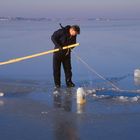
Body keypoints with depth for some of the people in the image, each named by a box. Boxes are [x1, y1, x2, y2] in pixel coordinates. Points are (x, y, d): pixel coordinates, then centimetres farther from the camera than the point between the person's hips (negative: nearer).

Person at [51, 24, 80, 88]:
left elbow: (73, 44, 8)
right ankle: (57, 83, 9)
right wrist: (58, 46, -26)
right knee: (56, 68, 1)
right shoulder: (62, 31, -20)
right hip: (58, 52, -4)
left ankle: (69, 82, 10)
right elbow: (53, 37, -16)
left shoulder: (74, 35, -3)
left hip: (67, 53, 4)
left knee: (68, 68, 3)